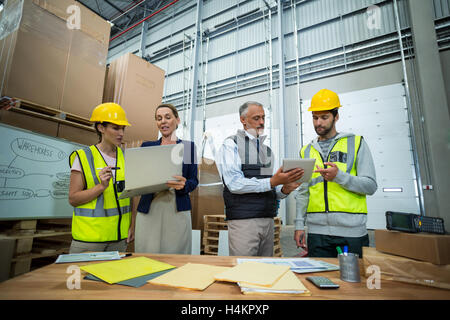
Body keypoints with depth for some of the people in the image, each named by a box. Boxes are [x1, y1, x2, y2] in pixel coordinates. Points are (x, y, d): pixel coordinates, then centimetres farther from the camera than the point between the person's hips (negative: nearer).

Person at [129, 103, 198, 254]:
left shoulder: (188, 146, 8)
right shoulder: (147, 146, 12)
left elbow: (194, 181, 5)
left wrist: (183, 185, -16)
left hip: (177, 209, -1)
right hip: (148, 209, 1)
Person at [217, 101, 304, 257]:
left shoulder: (267, 149, 17)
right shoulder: (231, 144, -3)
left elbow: (270, 189, 16)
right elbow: (235, 184, -15)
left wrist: (284, 189, -6)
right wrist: (272, 182, -20)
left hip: (268, 220, 6)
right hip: (243, 221, -6)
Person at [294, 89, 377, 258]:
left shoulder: (356, 143, 4)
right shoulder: (306, 151, 11)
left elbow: (370, 185, -3)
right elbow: (303, 192, 10)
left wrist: (339, 176, -20)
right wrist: (299, 224, 4)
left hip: (352, 231, -2)